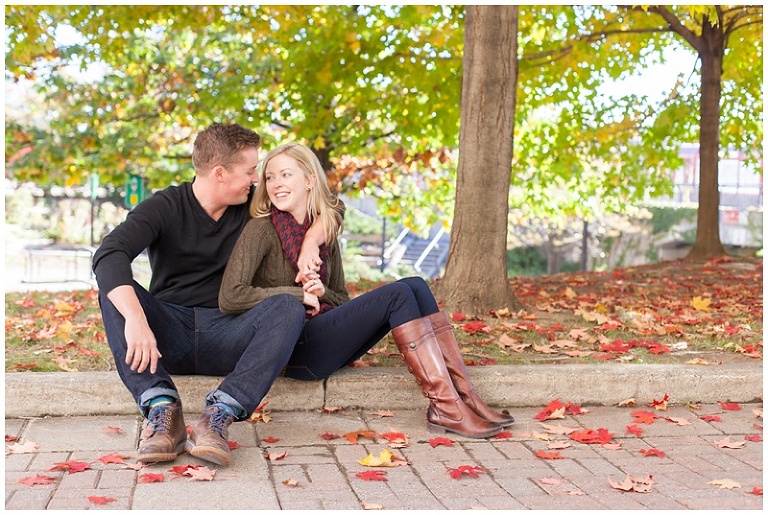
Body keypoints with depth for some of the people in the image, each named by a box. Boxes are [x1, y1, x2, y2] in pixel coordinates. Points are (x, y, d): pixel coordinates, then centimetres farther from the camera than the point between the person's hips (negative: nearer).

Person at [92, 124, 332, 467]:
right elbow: (109, 254, -23)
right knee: (113, 289, -26)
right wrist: (135, 319, -40)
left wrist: (310, 241, -10)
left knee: (289, 307, -26)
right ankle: (162, 409, -39)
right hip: (169, 335, -1)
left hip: (225, 338, 2)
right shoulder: (166, 207, -5)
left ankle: (219, 415, -40)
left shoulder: (252, 205, 7)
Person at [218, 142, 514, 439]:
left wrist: (321, 292, -5)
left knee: (416, 286, -10)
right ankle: (445, 408, -25)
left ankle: (463, 396, -17)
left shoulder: (324, 231, 13)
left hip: (325, 341, 7)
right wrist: (299, 295, -14)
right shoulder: (262, 230, -7)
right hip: (294, 350, -7)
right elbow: (229, 298, -18)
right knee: (397, 294, -20)